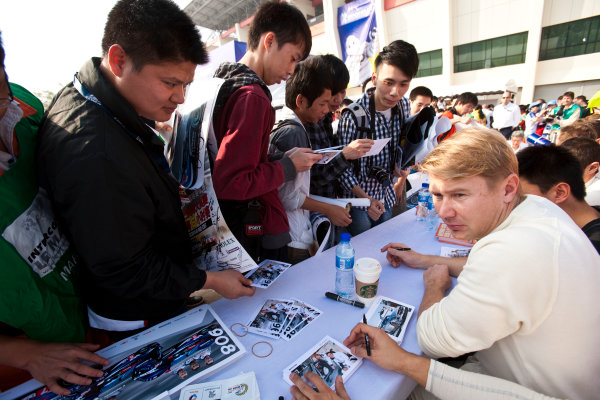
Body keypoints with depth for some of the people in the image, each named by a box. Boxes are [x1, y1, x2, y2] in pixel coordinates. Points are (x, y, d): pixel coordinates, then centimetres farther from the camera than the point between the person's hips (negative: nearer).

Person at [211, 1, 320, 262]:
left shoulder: (221, 82, 8)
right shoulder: (252, 96, -21)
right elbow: (228, 183, -26)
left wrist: (283, 159, 10)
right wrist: (288, 167, -15)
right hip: (254, 235, -9)